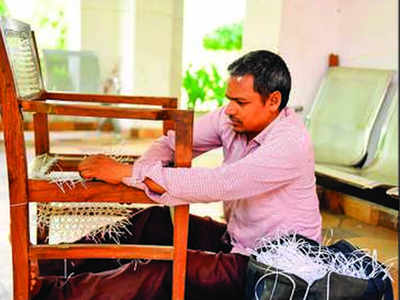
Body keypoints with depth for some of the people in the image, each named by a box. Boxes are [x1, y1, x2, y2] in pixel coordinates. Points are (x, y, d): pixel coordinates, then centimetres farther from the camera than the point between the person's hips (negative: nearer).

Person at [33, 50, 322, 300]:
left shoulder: (290, 143, -27)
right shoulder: (234, 117, -2)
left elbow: (216, 185, -35)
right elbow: (171, 142, 3)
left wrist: (128, 172, -33)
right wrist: (145, 172, -21)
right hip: (235, 240, 8)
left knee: (165, 272, -23)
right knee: (154, 222, -5)